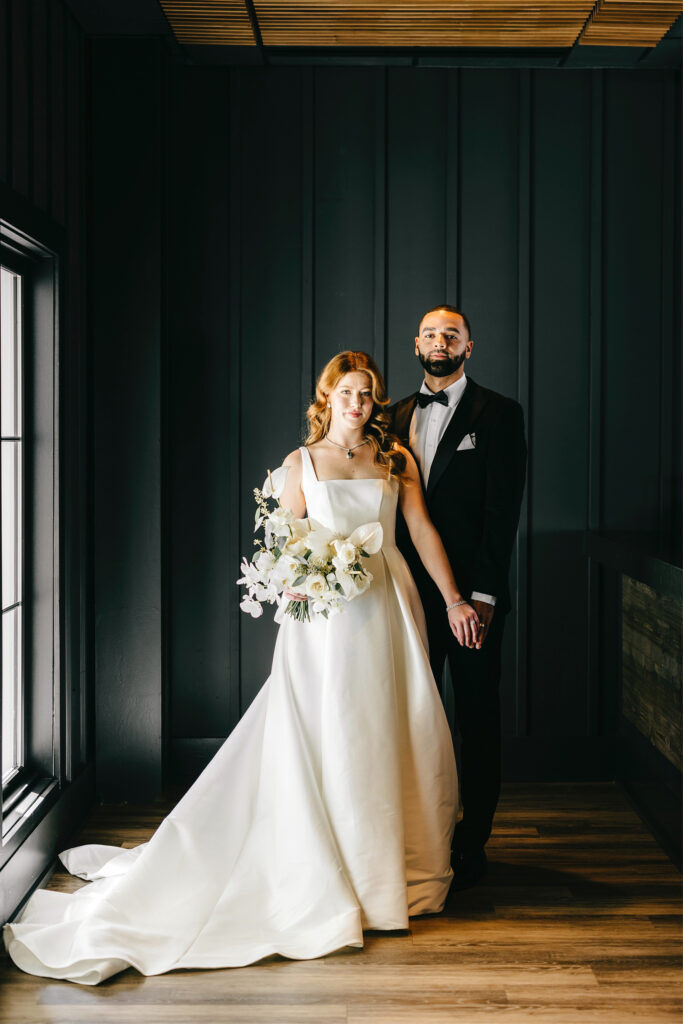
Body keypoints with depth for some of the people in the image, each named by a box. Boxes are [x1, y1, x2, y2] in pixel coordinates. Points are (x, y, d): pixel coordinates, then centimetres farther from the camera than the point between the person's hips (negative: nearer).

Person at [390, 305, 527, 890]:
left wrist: (483, 594, -15)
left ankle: (472, 847, 14)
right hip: (412, 593, 4)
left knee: (478, 720, 4)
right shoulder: (397, 417, 13)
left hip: (473, 594, -4)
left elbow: (503, 508, -8)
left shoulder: (499, 414, -2)